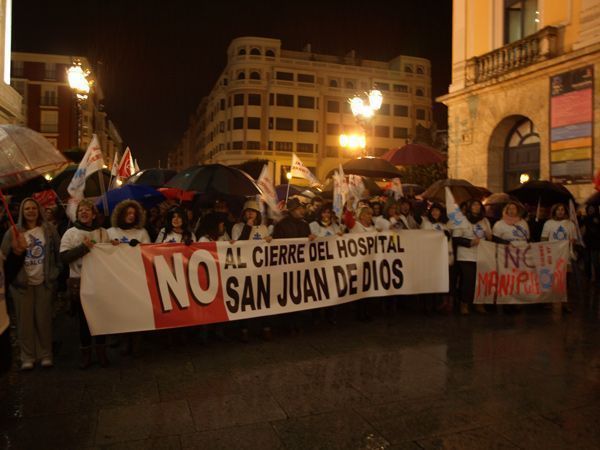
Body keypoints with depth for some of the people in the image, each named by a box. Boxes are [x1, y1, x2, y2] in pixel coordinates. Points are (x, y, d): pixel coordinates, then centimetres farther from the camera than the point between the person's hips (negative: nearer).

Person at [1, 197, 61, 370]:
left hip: (44, 282, 0)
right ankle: (27, 357, 14)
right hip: (22, 283, 0)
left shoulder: (49, 230, 3)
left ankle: (46, 355, 14)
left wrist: (54, 274, 0)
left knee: (43, 319, 4)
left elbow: (58, 253, 6)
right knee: (25, 320, 5)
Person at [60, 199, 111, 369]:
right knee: (83, 319, 7)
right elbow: (64, 257, -10)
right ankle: (86, 354, 20)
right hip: (79, 281, -1)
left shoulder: (103, 232, 6)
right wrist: (83, 247, -19)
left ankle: (101, 352, 23)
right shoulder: (70, 233, 0)